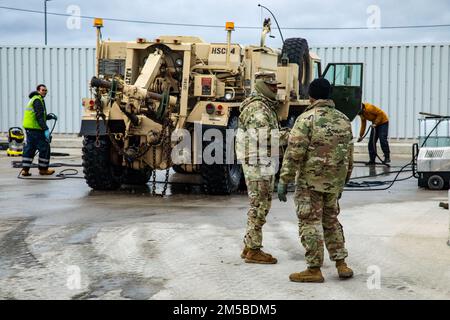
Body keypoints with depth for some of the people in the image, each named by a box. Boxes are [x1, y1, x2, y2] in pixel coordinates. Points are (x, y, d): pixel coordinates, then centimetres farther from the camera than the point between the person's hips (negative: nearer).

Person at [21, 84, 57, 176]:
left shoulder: (33, 99, 21)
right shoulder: (38, 100, -12)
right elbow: (39, 117, -20)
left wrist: (50, 116, 13)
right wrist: (46, 129, -21)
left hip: (28, 128, 10)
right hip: (35, 129, -10)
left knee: (29, 148, 11)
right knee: (45, 148, -2)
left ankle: (25, 169, 10)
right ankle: (43, 169, 5)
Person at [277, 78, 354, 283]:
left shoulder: (307, 119, -11)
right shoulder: (344, 120, 9)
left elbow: (294, 153, -17)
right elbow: (349, 156, 14)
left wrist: (284, 181, -12)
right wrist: (342, 182, 23)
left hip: (310, 181, -6)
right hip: (334, 182, 6)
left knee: (310, 224, 2)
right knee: (331, 221, 20)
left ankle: (314, 270, 6)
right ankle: (341, 264, 20)